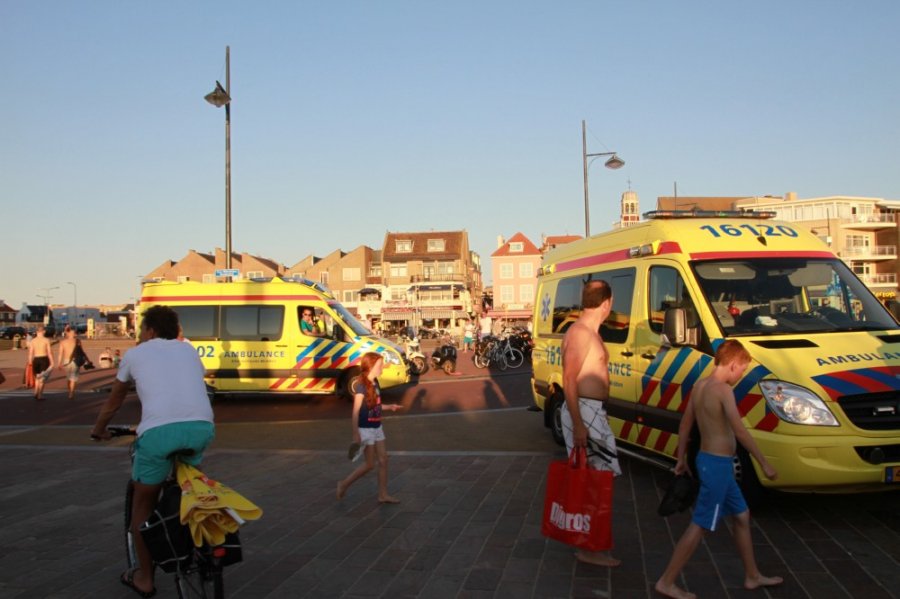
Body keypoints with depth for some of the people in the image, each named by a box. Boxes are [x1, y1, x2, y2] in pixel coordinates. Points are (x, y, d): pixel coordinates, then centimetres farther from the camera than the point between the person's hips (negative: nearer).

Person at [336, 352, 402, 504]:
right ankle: (344, 484, 17)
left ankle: (383, 494, 17)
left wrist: (389, 406, 9)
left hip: (376, 427, 8)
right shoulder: (361, 386, -20)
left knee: (383, 460, 8)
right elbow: (356, 411, -20)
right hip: (365, 429, -8)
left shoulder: (375, 383, 5)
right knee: (370, 464, 0)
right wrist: (356, 434, -21)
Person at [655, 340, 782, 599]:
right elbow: (740, 432, -22)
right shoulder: (723, 389, -18)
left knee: (742, 515, 21)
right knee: (700, 525, -2)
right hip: (718, 464, -9)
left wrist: (681, 459, 22)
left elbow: (685, 424, 14)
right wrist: (764, 463, -15)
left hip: (708, 460, 9)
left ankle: (752, 576, 34)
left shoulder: (700, 385, 8)